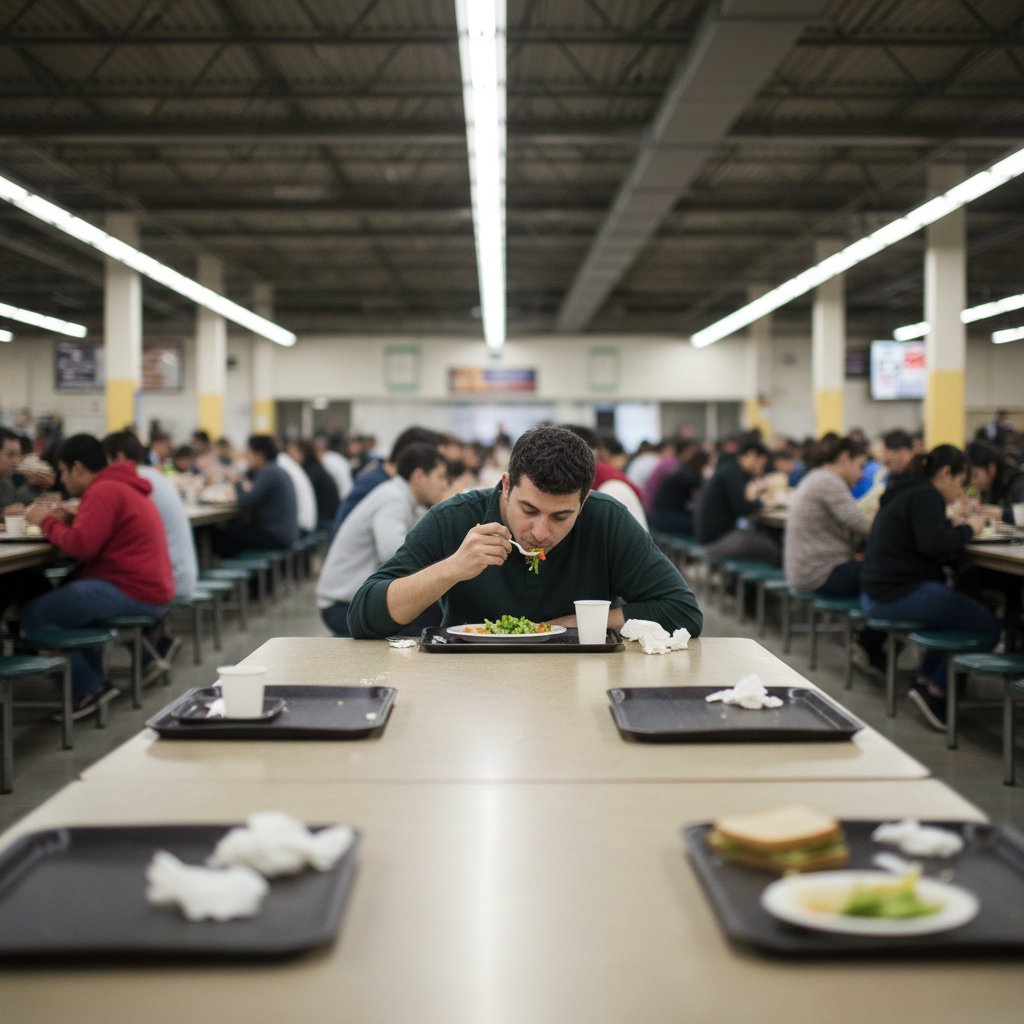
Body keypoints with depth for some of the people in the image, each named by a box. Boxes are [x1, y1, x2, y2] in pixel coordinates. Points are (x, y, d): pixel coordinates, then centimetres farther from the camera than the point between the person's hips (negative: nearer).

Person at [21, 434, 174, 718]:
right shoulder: (122, 486, 21)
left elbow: (80, 546, -20)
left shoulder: (104, 491, -13)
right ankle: (94, 681, 21)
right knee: (61, 597, 27)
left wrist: (47, 521, -4)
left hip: (133, 593, -11)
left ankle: (89, 688, 0)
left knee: (34, 614, -9)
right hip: (150, 590, 11)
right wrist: (67, 520, 7)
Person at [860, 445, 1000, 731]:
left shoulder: (907, 491, 20)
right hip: (901, 594, -11)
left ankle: (925, 680, 20)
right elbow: (934, 545, -24)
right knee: (987, 626, -8)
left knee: (960, 608, 26)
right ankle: (934, 691, -7)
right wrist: (968, 529, -9)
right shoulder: (925, 496, -11)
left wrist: (956, 526, 9)